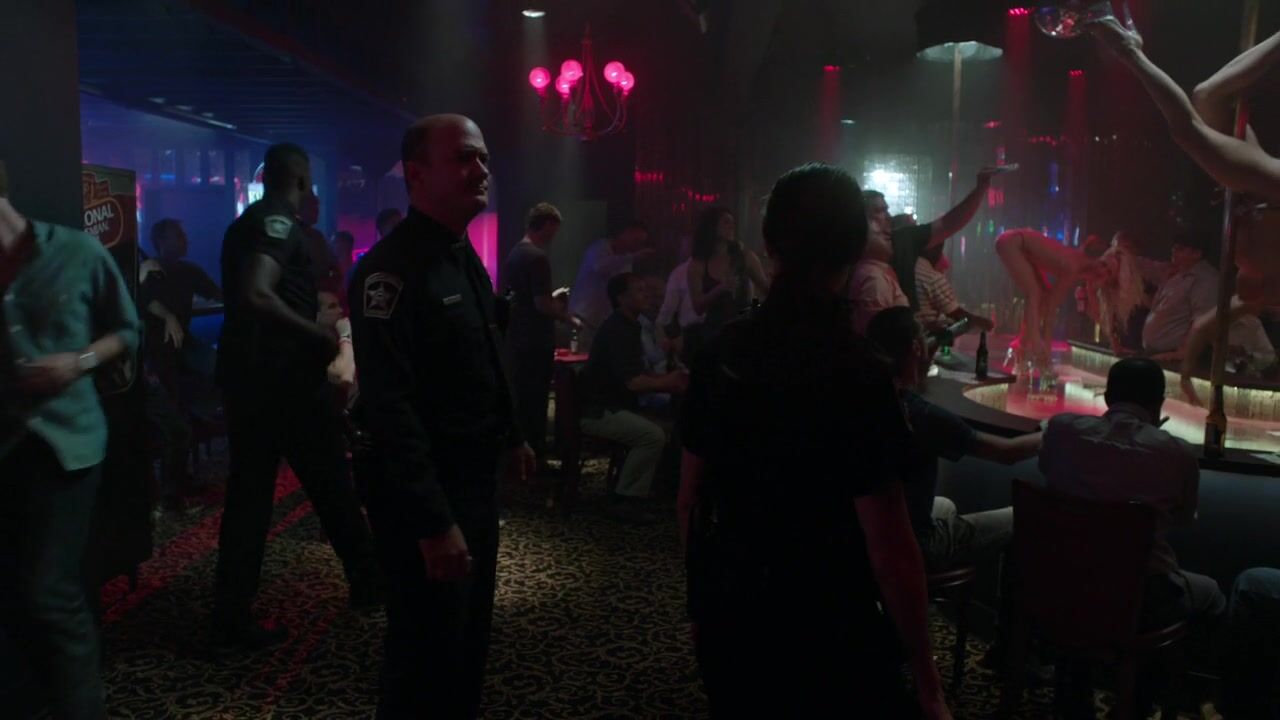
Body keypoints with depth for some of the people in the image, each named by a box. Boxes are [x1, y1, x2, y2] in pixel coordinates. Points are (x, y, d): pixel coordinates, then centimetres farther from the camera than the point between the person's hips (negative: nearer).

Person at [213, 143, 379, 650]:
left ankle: (231, 619, 11)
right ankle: (368, 579, 22)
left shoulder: (247, 221, 16)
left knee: (248, 492, 9)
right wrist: (320, 335, -18)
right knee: (329, 483, 7)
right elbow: (256, 295, -27)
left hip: (245, 370, 8)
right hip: (283, 372, -8)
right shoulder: (279, 222, -13)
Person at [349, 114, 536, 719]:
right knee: (427, 653, 5)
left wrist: (510, 438, 22)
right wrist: (433, 521, -28)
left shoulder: (465, 256, 11)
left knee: (470, 638, 23)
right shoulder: (391, 268, -21)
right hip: (424, 495, -9)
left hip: (476, 480, 9)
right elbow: (390, 407, -27)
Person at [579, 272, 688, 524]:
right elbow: (633, 382, -23)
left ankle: (632, 494, 6)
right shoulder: (616, 330, -17)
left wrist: (670, 380, 2)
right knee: (653, 435, -23)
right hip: (598, 411, -10)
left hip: (614, 406, 10)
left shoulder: (628, 327, 15)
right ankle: (625, 500, -12)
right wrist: (668, 382, -8)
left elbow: (636, 377, 18)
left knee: (661, 432, 1)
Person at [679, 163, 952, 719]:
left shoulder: (721, 352, -5)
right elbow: (891, 550, -21)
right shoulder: (856, 374, -21)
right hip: (824, 636, -5)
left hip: (727, 620, 5)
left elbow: (690, 496, 4)